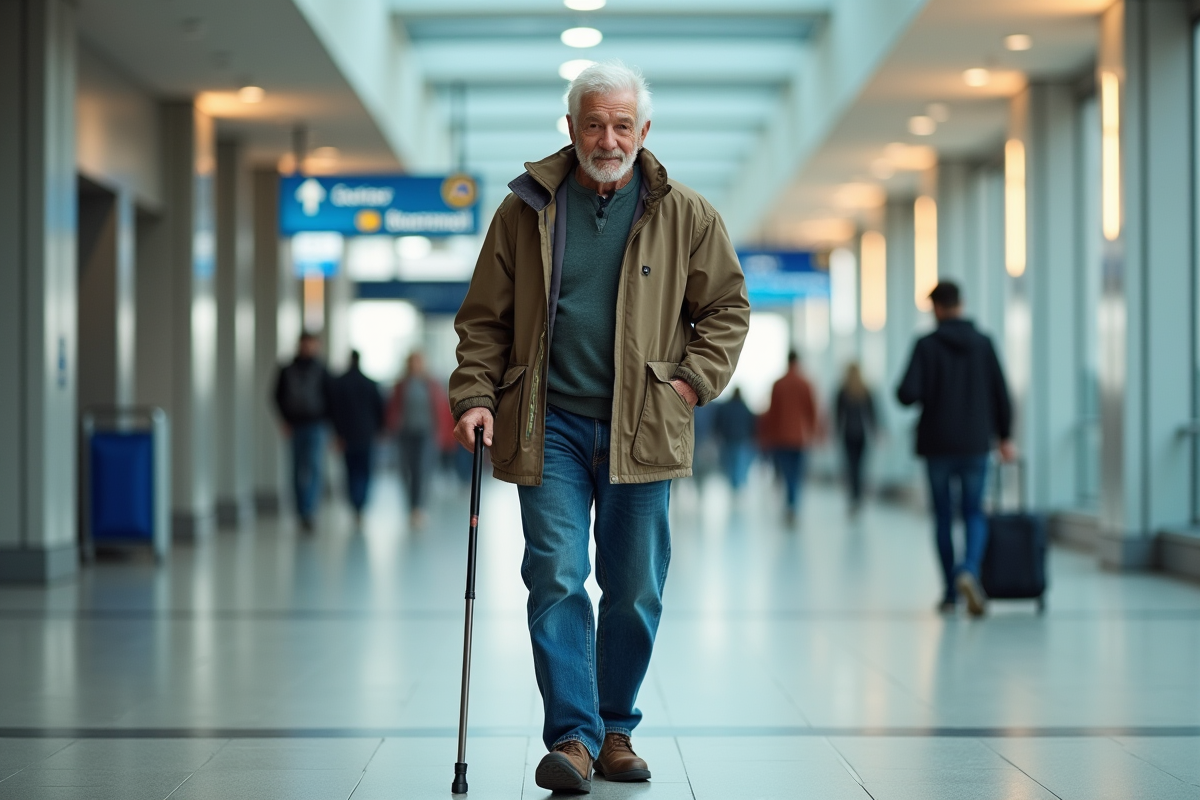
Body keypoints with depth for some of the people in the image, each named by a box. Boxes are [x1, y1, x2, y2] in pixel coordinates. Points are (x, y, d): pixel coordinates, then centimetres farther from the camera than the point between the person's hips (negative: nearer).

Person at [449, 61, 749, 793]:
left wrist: (694, 380, -1)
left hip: (641, 428, 1)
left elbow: (728, 307, 12)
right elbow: (484, 320, 8)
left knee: (636, 591, 7)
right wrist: (476, 395, -4)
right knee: (556, 578, -9)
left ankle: (616, 730, 21)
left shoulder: (685, 216, 4)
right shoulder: (525, 211, 5)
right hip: (549, 425, -1)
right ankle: (572, 737, -6)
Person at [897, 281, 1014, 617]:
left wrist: (902, 391, 9)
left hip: (937, 445, -1)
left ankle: (951, 592, 12)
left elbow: (908, 394, -15)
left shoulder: (927, 345, -7)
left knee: (943, 517, 9)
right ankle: (969, 569, -20)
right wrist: (1004, 437, 13)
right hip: (975, 444, 1)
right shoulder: (983, 343, 1)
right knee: (974, 514, 8)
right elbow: (1001, 394, 3)